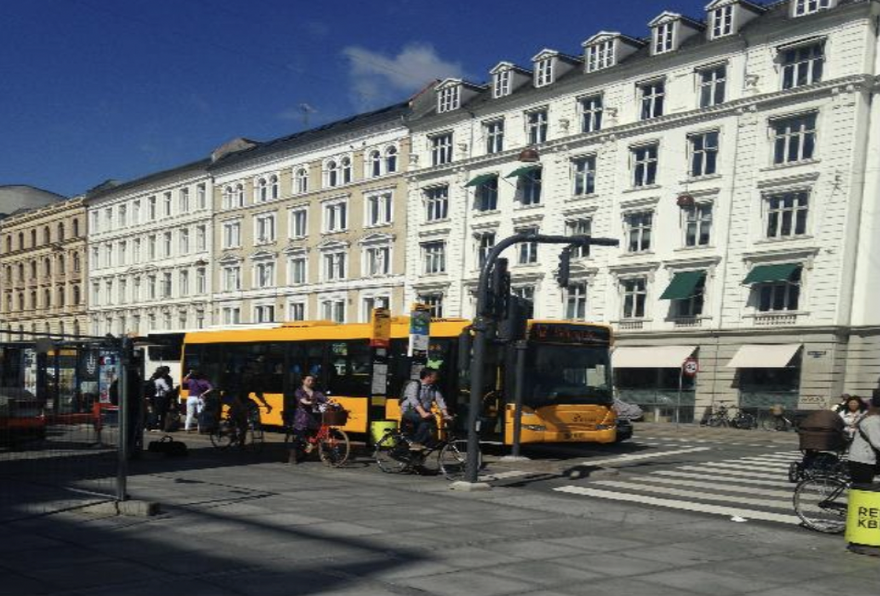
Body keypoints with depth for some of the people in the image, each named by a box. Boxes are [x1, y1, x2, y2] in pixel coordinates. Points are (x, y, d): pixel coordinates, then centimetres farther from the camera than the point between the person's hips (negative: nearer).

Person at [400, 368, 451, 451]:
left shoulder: (434, 388, 9)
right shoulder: (414, 385, -11)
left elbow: (440, 401, 4)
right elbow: (413, 400, -25)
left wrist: (446, 415, -12)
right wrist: (423, 413, -39)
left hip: (424, 413, 6)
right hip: (409, 412, -6)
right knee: (427, 418, -32)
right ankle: (415, 442, -21)